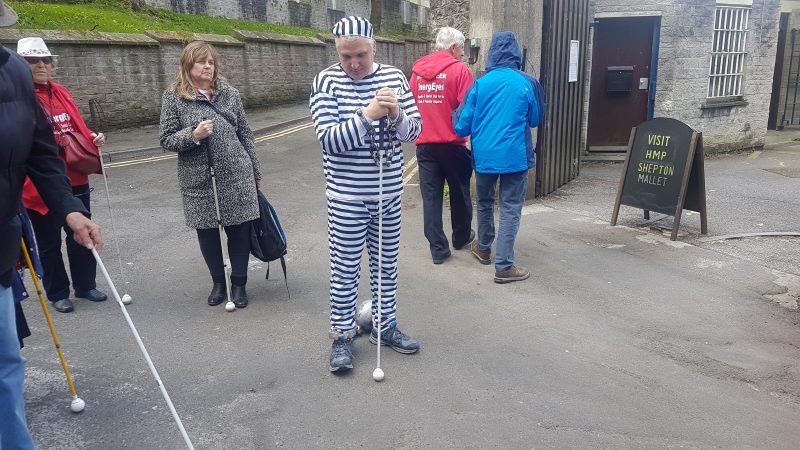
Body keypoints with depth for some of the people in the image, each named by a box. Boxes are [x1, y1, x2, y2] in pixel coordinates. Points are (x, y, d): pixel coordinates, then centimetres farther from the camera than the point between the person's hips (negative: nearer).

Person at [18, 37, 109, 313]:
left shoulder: (61, 93, 10)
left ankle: (85, 285, 31)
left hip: (75, 179, 6)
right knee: (49, 242, 8)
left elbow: (78, 128, 17)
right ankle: (57, 293, 24)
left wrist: (93, 138, -1)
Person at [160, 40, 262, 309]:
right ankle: (218, 282, 29)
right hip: (199, 180, -1)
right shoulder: (173, 98, 0)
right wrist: (193, 135, -20)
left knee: (239, 231, 6)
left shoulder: (230, 93, 6)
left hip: (236, 176, 1)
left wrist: (255, 173, 12)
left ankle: (239, 284, 23)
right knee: (207, 232, 10)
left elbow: (245, 135, 10)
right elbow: (166, 140, -1)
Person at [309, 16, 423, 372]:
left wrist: (397, 115, -22)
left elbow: (414, 130, 0)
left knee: (386, 264, 16)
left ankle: (385, 326, 33)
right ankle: (342, 336, 21)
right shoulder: (326, 82, -9)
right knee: (345, 270, 6)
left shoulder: (393, 77, 1)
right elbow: (328, 139, -18)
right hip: (347, 197, -4)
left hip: (389, 193, 4)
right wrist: (367, 114, -30)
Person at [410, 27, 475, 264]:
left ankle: (438, 249, 7)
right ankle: (461, 238, 32)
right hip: (452, 142, -3)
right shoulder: (459, 69, -9)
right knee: (459, 192, 15)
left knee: (431, 195, 6)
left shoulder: (417, 69, 6)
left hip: (424, 144, 4)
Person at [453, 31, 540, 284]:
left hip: (484, 156, 2)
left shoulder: (480, 84, -3)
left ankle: (484, 249, 37)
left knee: (485, 203, 21)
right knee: (510, 209, 3)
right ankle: (503, 266, -1)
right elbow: (535, 120, 11)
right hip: (515, 156, -2)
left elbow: (462, 126, -2)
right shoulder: (526, 83, -3)